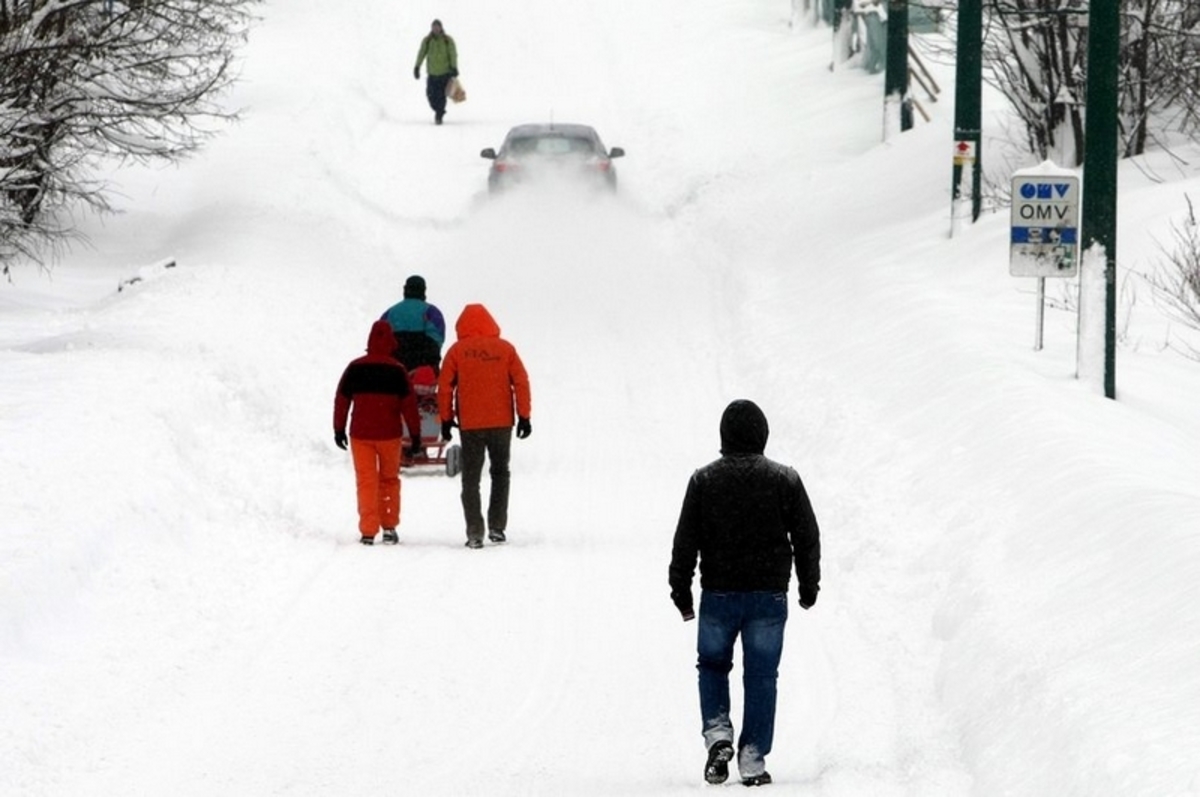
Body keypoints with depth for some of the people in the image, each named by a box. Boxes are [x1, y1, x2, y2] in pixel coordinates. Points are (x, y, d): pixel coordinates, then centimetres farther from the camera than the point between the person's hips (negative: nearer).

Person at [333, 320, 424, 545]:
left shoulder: (355, 368, -2)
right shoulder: (397, 370, -5)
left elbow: (341, 400, 4)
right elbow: (409, 404, -4)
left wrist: (339, 430, 14)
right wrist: (415, 435, 1)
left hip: (361, 434, 0)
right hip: (390, 434, 0)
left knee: (366, 482, 3)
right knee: (389, 480, 15)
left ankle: (368, 531, -3)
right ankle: (389, 528, 13)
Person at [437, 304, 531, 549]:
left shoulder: (457, 351, -1)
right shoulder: (505, 349, 1)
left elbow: (445, 387, -1)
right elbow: (521, 383, -1)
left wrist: (446, 419, 7)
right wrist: (524, 416, 4)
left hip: (470, 425, -1)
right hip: (501, 422, 1)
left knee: (471, 478, 4)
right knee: (500, 473, 17)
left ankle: (474, 533, -4)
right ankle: (497, 527, 12)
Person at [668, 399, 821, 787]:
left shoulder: (704, 480, -3)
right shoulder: (785, 480, -2)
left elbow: (685, 541, -2)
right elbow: (807, 537, 4)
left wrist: (681, 591, 7)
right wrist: (808, 586, 16)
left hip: (718, 595, 0)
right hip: (769, 595, 0)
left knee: (713, 665, 18)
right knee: (761, 676, 5)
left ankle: (717, 731, -4)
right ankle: (753, 758, 2)